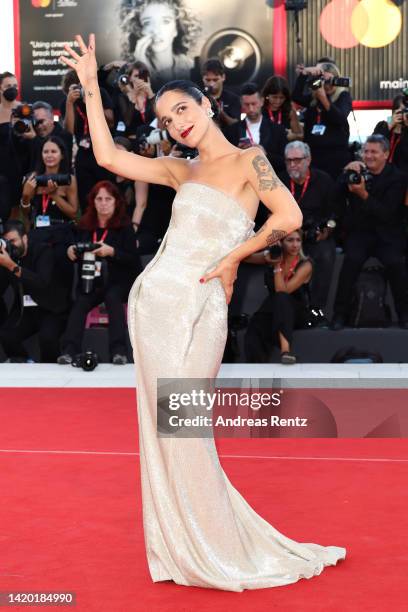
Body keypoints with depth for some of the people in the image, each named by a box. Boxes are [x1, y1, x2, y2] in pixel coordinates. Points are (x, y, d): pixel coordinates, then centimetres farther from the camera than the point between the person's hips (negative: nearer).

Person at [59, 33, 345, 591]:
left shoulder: (248, 160, -1)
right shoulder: (180, 170, 16)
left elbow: (290, 217, -16)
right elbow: (107, 156, 12)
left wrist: (232, 257, -7)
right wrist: (90, 85, 12)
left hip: (200, 306, -6)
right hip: (155, 298, 6)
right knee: (163, 424, 7)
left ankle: (216, 552, 10)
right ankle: (181, 549, 18)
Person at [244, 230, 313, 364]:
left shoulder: (305, 265, -13)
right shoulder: (274, 255, -1)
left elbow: (282, 291, -21)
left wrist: (278, 265, -20)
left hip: (297, 312, -3)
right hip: (272, 309, 3)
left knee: (281, 298, -40)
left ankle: (285, 347, -52)